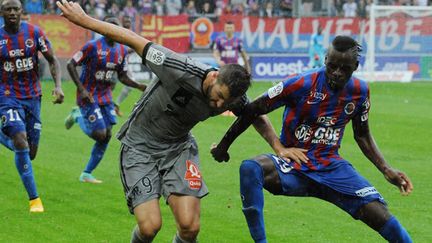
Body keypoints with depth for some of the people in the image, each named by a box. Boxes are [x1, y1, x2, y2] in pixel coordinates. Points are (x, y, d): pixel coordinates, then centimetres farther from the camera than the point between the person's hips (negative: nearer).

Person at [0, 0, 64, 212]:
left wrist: (58, 86, -14)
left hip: (32, 97, 3)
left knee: (30, 153, 7)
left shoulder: (34, 33, -5)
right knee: (21, 144, -21)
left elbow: (53, 61, 0)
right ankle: (34, 199, -13)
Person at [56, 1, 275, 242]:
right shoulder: (183, 71, -31)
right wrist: (84, 20, -18)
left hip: (179, 147, 4)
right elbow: (133, 40, -23)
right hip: (140, 147, -4)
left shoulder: (232, 98, -15)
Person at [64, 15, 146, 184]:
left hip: (105, 97, 7)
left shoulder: (122, 50, 5)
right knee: (100, 135, -14)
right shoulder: (93, 46, -15)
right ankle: (78, 117, 16)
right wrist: (81, 89, -21)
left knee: (106, 136, 1)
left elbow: (122, 76, 14)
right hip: (88, 96, -7)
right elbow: (71, 65, -13)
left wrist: (139, 86, -4)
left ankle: (86, 174, 13)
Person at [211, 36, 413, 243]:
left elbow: (362, 135, 15)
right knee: (250, 169, -35)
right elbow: (253, 110, -7)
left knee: (380, 215, -19)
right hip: (293, 165, -2)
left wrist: (387, 170, 3)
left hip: (331, 167, 3)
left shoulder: (359, 91, -2)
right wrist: (223, 146, -1)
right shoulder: (302, 84, -16)